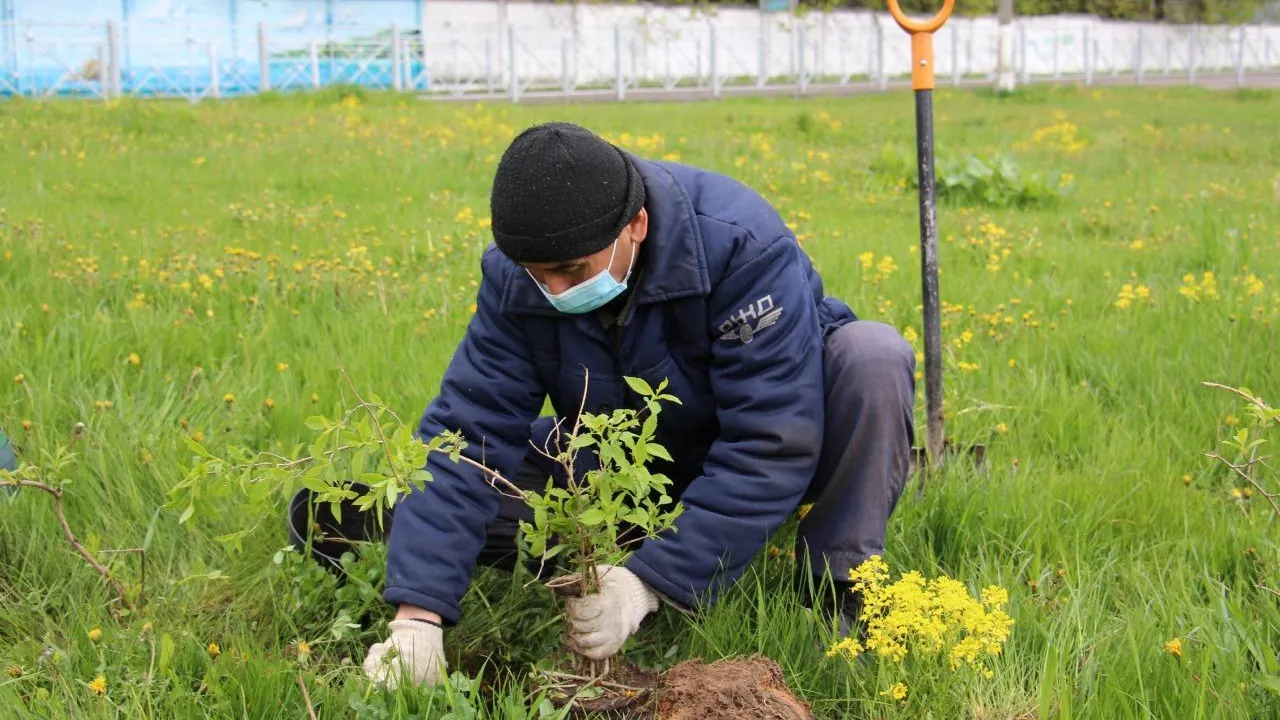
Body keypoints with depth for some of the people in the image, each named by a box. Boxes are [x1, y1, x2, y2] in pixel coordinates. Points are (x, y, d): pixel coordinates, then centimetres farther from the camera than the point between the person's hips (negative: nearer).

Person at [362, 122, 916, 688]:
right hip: (631, 468, 3)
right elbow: (467, 428, -24)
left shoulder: (742, 244, -33)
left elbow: (772, 445, -35)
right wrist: (418, 613, -35)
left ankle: (838, 594, -18)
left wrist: (652, 582, -39)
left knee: (873, 356, -34)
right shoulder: (514, 276, -19)